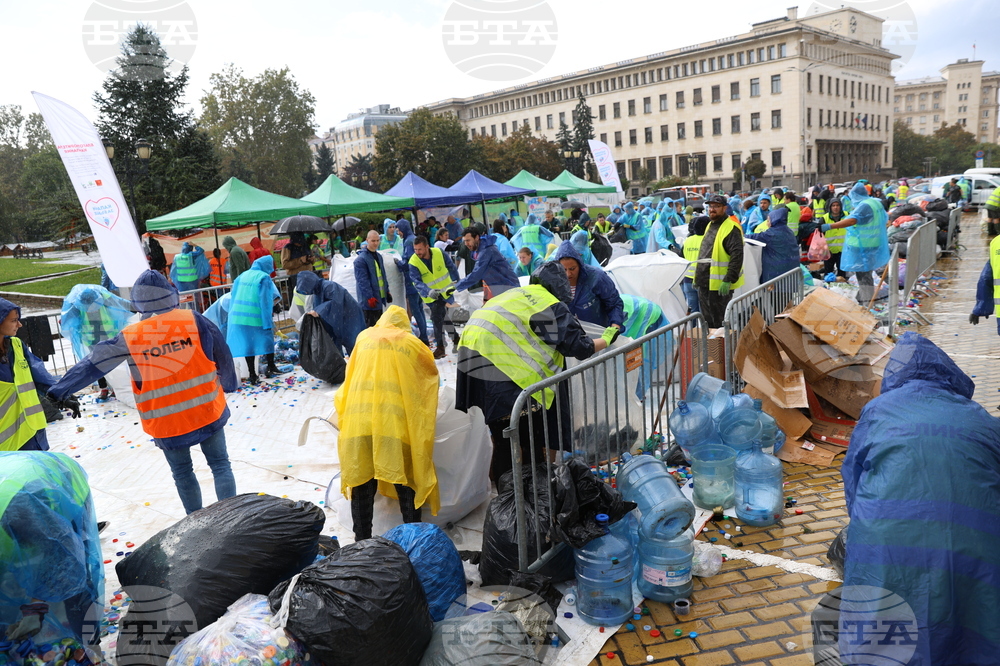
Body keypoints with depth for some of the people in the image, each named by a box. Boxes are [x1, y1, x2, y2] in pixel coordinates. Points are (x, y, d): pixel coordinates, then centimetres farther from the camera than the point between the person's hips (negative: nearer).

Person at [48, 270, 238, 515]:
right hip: (208, 411, 0)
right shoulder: (193, 320, -6)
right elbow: (223, 354, 2)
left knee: (182, 472, 17)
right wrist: (228, 384, 18)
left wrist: (58, 390, 12)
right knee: (220, 465, 11)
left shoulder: (130, 337, -7)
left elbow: (94, 364, 1)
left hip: (166, 421, 0)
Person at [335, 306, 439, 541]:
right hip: (396, 424, -1)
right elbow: (432, 373, 25)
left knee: (362, 485, 9)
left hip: (359, 422, 2)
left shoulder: (364, 338, 18)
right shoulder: (413, 344, 13)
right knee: (406, 485, 8)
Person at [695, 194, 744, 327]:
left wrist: (728, 280, -25)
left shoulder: (731, 228, -13)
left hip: (720, 286, -9)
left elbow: (737, 256, -20)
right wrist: (697, 278, 22)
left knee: (719, 322, -1)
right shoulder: (710, 225, 17)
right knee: (707, 320, 16)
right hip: (704, 283, 9)